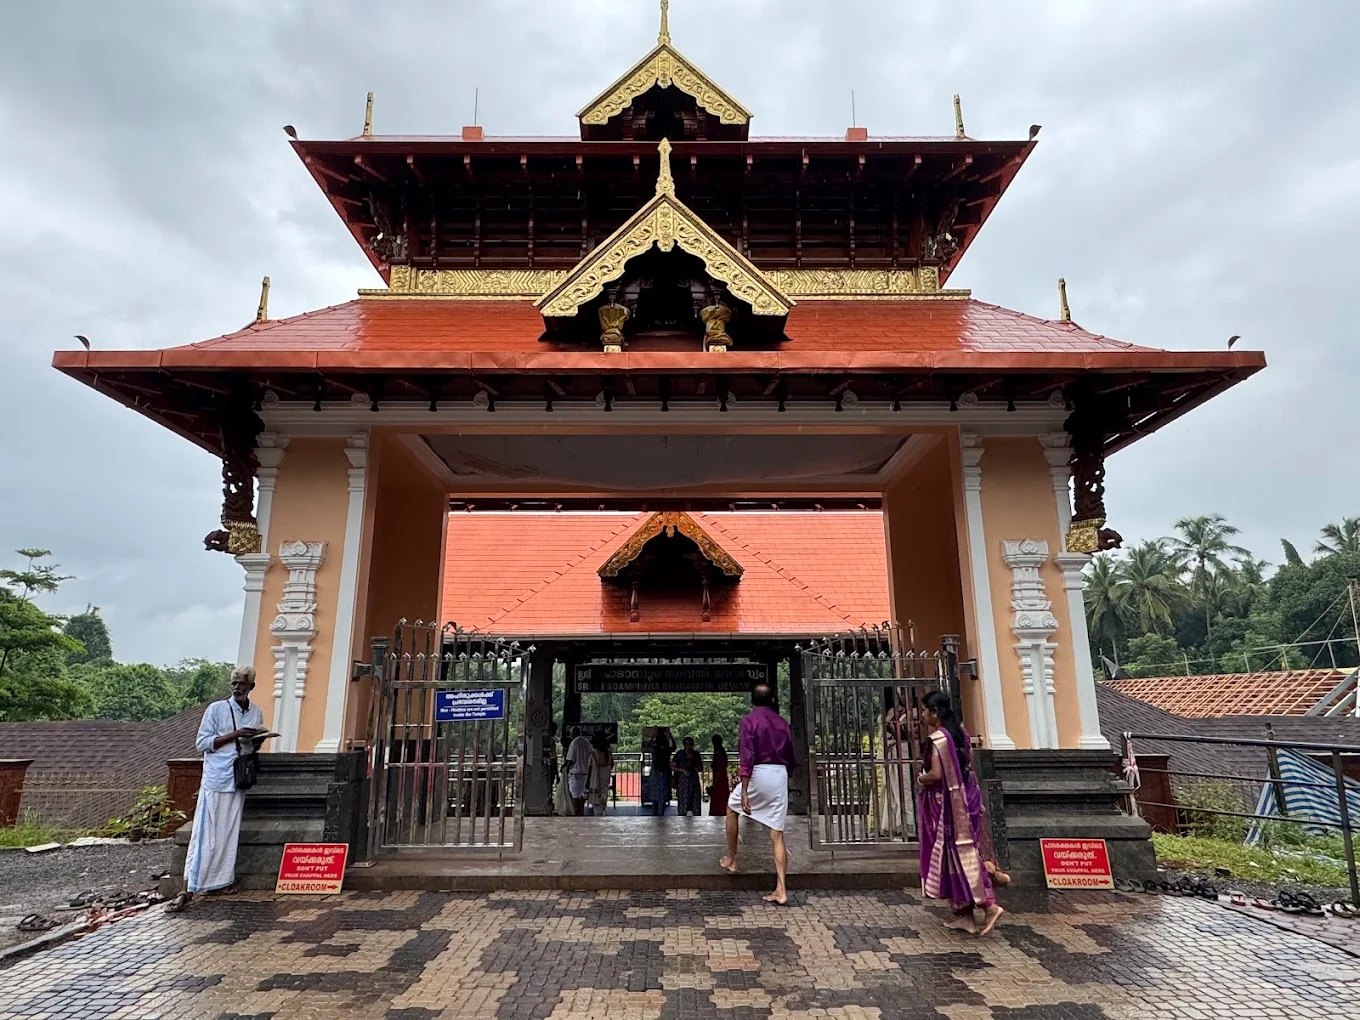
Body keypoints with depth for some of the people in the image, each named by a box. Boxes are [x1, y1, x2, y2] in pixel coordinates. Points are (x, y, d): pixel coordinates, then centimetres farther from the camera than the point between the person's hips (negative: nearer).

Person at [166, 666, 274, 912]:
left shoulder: (257, 713, 10)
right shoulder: (216, 709, -4)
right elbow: (202, 743, -8)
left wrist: (258, 741, -2)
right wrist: (234, 735, -18)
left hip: (238, 781, 4)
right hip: (215, 780, -4)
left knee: (229, 834, 7)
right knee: (205, 836, -6)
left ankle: (223, 881, 15)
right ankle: (187, 890, -2)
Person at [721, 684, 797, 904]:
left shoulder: (749, 721, -7)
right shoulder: (782, 723, 10)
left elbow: (746, 758, -16)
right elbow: (790, 758, 16)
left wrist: (744, 793, -18)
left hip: (758, 775, -4)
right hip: (780, 776, 5)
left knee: (732, 808, 25)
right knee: (777, 835, 6)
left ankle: (731, 859, 32)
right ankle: (780, 890, 3)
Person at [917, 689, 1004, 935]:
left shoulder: (938, 738, -19)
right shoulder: (959, 732, 8)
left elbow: (936, 775, -24)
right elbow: (969, 766, 14)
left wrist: (921, 779, -6)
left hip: (947, 803, -9)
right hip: (965, 799, 9)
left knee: (956, 855, -1)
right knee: (964, 852, 12)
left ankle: (989, 905, -5)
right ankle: (964, 913, 18)